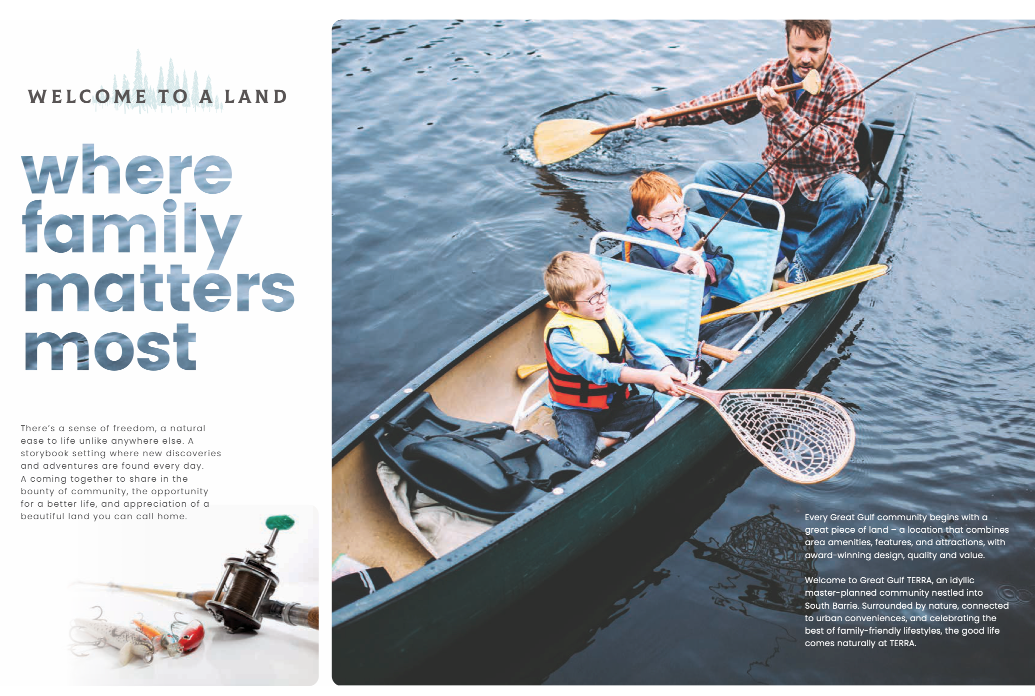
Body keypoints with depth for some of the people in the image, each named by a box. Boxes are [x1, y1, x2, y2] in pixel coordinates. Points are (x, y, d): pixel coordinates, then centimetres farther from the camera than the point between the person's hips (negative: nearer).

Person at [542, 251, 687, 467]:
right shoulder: (559, 336, -24)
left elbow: (642, 348, -1)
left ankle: (604, 439, -9)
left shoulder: (613, 316, -2)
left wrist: (666, 368, -24)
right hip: (577, 409, -7)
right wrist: (652, 377, -38)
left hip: (617, 400, 7)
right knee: (578, 457, -29)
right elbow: (599, 370, -32)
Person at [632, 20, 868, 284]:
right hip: (776, 177, 5)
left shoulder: (845, 86, -15)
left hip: (823, 184, -5)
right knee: (708, 174, -13)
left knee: (852, 194, -38)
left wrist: (783, 112, -36)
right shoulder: (771, 73, 0)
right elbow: (724, 102, 8)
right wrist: (665, 116, -2)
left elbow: (829, 151, -26)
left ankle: (801, 267, -24)